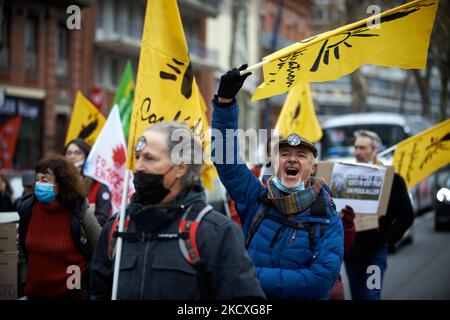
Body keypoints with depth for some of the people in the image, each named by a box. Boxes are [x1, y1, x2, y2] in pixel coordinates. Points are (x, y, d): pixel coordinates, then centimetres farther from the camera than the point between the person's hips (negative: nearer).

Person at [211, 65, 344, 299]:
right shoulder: (256, 198, 4)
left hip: (301, 297, 0)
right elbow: (225, 154, 4)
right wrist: (225, 100, -6)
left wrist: (256, 277, -14)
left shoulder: (327, 219, -2)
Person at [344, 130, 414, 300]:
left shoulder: (392, 179, -3)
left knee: (371, 296, -10)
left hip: (375, 250, -4)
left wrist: (388, 239, -6)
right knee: (357, 296, 11)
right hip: (350, 250, 4)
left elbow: (406, 216, -1)